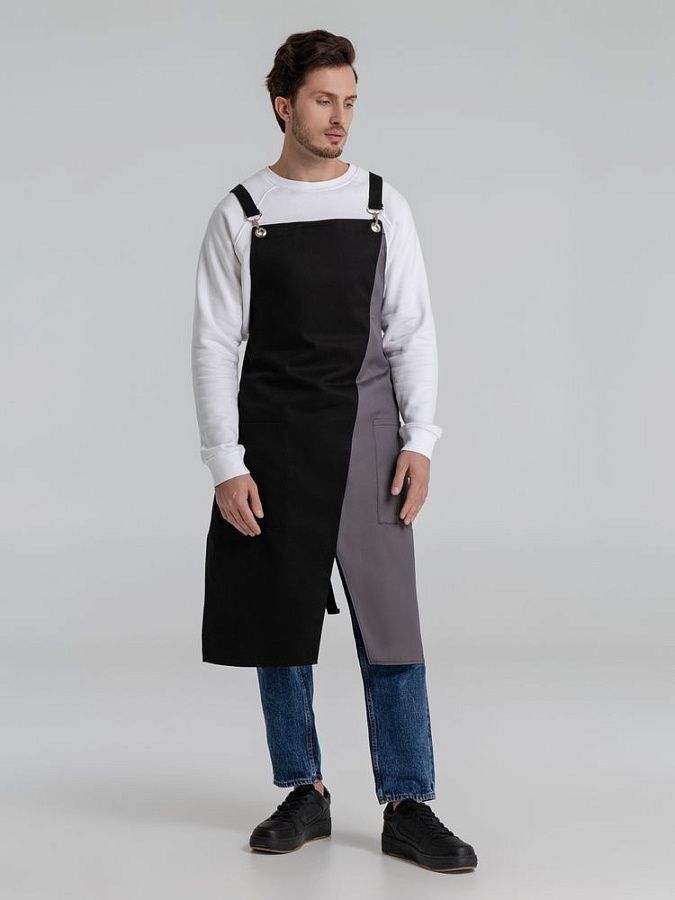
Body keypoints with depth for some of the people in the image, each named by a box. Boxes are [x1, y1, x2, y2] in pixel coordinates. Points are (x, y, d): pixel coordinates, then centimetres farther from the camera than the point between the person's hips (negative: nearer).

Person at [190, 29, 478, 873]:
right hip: (273, 443, 0)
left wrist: (419, 441, -4)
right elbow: (215, 344, -1)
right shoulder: (238, 215, 1)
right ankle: (304, 794, 21)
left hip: (366, 439, 0)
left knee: (389, 623, -2)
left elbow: (412, 330, 5)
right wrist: (225, 464, -7)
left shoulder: (386, 207, 5)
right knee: (278, 621, 7)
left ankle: (408, 808, 6)